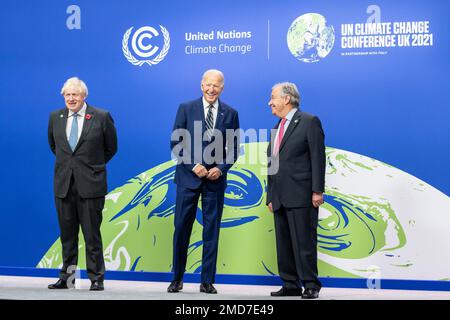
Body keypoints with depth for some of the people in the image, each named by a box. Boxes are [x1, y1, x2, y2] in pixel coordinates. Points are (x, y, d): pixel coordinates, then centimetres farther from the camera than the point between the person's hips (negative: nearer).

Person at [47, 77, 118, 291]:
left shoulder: (101, 117, -4)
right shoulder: (55, 117, 8)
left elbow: (111, 148, 6)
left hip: (90, 184, -4)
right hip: (63, 184, 4)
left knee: (92, 234, 1)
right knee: (67, 234, 11)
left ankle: (96, 278, 11)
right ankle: (67, 277, 21)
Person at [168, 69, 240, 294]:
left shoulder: (230, 114, 6)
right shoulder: (186, 108, 2)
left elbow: (233, 148, 7)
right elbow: (175, 143, -1)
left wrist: (221, 168, -9)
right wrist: (193, 165, -12)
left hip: (215, 178, 1)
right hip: (189, 177, -1)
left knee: (212, 230, 5)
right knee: (181, 228, 3)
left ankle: (207, 281, 14)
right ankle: (177, 278, 18)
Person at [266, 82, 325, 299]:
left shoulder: (309, 122, -2)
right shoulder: (276, 129, 21)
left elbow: (318, 158, -8)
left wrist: (317, 191, -15)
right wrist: (270, 196, 16)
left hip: (301, 196, -8)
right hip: (280, 197, 8)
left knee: (304, 242, -6)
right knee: (283, 244, 9)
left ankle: (311, 286, 2)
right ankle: (291, 285, 16)